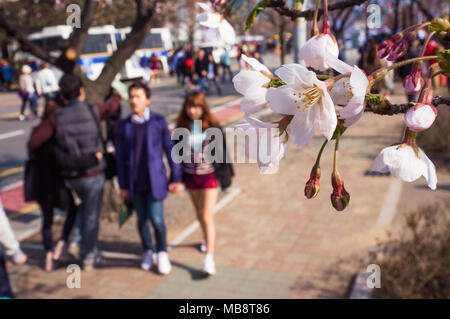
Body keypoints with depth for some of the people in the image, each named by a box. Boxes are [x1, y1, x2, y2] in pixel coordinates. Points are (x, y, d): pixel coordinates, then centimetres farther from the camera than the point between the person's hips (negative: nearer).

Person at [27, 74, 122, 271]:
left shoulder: (55, 118, -9)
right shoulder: (93, 111, -11)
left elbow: (34, 142, -14)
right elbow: (112, 107, 11)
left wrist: (32, 153, 9)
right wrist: (117, 96, 34)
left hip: (70, 175, 3)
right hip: (93, 173, -2)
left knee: (84, 207, 29)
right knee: (91, 215, 11)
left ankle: (87, 246, 30)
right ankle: (88, 256, 22)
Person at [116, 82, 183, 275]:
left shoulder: (158, 121, -2)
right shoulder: (125, 125, 3)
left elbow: (170, 149, 1)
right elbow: (121, 157, 6)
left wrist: (176, 178, -1)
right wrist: (123, 185, 4)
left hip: (155, 180, -2)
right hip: (135, 182, 2)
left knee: (156, 219, -8)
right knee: (142, 219, 12)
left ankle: (162, 253, 17)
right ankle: (148, 252, 33)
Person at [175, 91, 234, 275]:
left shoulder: (212, 126, -10)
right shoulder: (182, 128, -3)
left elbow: (222, 150, -3)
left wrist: (225, 174, -1)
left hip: (209, 176, -4)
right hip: (190, 176, 4)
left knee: (207, 217, -8)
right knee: (199, 214, 21)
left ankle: (209, 257, -6)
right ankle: (207, 240, 47)